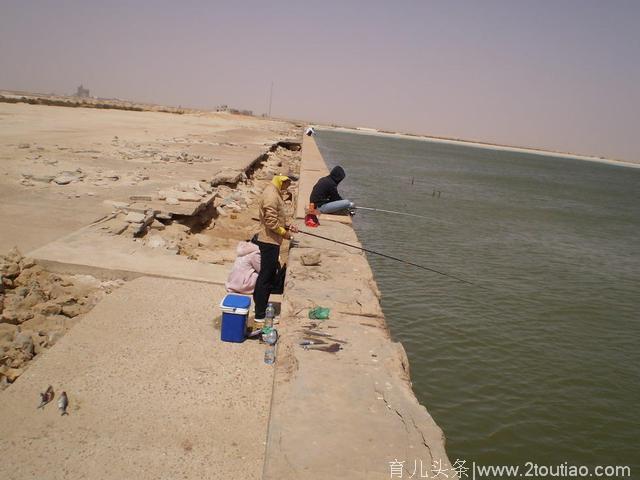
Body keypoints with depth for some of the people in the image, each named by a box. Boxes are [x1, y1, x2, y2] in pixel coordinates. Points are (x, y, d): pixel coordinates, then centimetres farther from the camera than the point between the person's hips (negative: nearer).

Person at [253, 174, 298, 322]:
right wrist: (284, 233, -14)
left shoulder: (275, 193, 13)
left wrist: (287, 226, 9)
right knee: (266, 277, -4)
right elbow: (271, 221, -25)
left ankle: (261, 306, 29)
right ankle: (260, 315, 3)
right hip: (269, 242, -10)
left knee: (270, 275, 18)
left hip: (271, 241, 10)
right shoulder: (271, 195, -20)